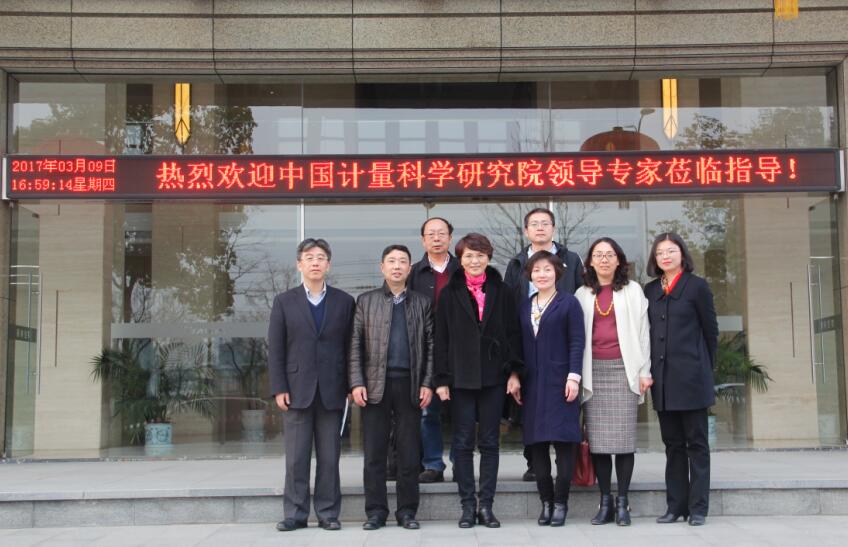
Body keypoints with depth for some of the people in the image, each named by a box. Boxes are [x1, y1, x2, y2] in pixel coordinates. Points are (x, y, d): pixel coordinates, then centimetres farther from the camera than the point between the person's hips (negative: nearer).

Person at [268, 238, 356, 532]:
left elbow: (350, 347, 7)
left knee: (329, 458, 4)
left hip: (332, 392, 0)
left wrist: (351, 385, 0)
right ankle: (295, 514, 10)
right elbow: (275, 349, 3)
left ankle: (328, 513, 11)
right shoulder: (284, 302, 6)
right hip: (297, 391, 0)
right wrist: (279, 388, -5)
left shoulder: (344, 301, 7)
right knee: (296, 458, 2)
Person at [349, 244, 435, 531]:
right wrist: (356, 382, -6)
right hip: (375, 384, 0)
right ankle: (376, 511, 9)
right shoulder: (366, 301, 10)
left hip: (410, 384, 0)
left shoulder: (422, 303, 11)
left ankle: (407, 511, 11)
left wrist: (428, 384, -2)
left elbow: (430, 346, 7)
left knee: (409, 452, 3)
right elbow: (355, 345, 4)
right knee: (374, 451, 2)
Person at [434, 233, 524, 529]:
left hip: (493, 376, 1)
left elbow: (513, 333, 5)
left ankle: (486, 505, 12)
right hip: (461, 378, 0)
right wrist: (441, 379, -4)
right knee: (463, 443, 4)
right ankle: (467, 505, 11)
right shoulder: (450, 293, 3)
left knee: (490, 442, 5)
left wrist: (514, 371, -2)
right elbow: (441, 338, 1)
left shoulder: (501, 292, 5)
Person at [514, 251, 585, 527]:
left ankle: (560, 503, 3)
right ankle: (546, 502, 11)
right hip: (533, 385, 5)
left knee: (563, 442, -4)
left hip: (560, 382, -5)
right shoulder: (524, 307, 14)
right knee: (537, 445, 4)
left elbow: (576, 342, -5)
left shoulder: (568, 302, 0)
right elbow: (520, 345, 15)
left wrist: (573, 377, -13)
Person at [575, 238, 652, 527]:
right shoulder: (583, 294, 13)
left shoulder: (632, 291, 9)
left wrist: (644, 371, 0)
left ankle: (622, 502, 2)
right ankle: (605, 502, 6)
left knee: (623, 436, -5)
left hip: (623, 369, -2)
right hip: (593, 370, 2)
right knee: (597, 438, -1)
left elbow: (642, 331, 6)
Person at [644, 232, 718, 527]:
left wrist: (704, 368, 5)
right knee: (672, 444, 9)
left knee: (696, 443, 2)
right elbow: (648, 332, 13)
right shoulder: (650, 290, 11)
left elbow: (711, 331, 2)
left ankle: (698, 507, 5)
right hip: (663, 378, 4)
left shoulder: (697, 286, -1)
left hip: (691, 377, -4)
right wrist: (650, 370, 7)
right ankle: (676, 505, 14)